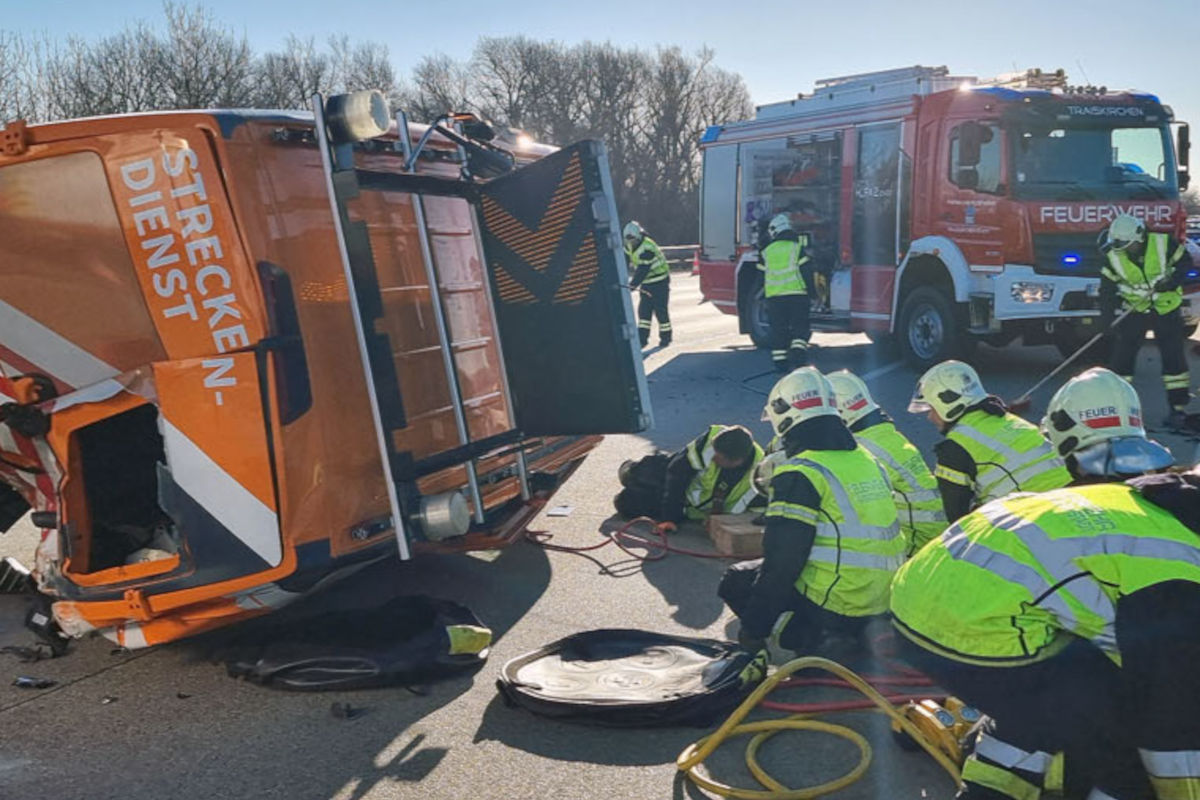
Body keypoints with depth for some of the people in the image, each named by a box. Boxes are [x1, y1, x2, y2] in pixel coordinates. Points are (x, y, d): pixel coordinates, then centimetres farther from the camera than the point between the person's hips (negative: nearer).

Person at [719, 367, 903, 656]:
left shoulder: (799, 475, -17)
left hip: (832, 605, -7)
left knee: (736, 581, 11)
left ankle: (812, 639, -1)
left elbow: (781, 561, -17)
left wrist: (754, 628, -7)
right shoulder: (867, 460, 8)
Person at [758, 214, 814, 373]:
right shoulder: (798, 246, 3)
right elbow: (806, 271, -1)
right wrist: (809, 288, 9)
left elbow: (762, 275, 18)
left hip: (773, 295, 2)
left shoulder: (767, 251, 11)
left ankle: (780, 361, 8)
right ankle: (798, 354, -15)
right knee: (800, 327, 3)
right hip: (796, 293, -2)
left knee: (778, 329, 8)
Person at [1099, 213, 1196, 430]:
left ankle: (1178, 411, 8)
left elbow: (1185, 262, -3)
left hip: (1167, 309, -1)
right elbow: (1107, 288, -6)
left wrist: (1172, 281, -21)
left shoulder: (1163, 244, -17)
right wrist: (1107, 319, -14)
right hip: (1135, 312, 1)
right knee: (1121, 357, -4)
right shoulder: (1114, 257, -12)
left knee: (1174, 359, 1)